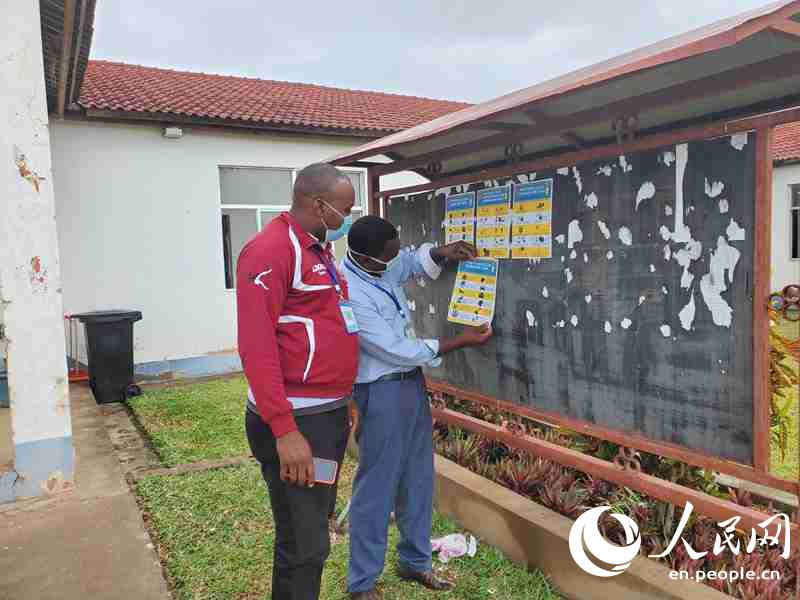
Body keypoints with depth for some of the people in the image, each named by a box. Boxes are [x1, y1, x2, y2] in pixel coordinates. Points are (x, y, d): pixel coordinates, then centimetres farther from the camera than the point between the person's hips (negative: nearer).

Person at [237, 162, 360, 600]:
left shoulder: (319, 249, 14)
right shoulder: (271, 250, -16)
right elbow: (256, 347, -22)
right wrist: (284, 431, -24)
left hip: (330, 412, 10)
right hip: (297, 420, -9)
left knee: (316, 523, 22)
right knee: (303, 543, 1)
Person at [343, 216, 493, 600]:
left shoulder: (382, 266, -1)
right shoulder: (349, 294, -26)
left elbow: (414, 262, 21)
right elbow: (397, 350, -23)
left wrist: (443, 253, -2)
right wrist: (460, 341, -15)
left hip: (411, 382, 9)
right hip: (381, 393, -9)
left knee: (418, 478, 17)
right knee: (377, 486, 3)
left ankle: (415, 561, 34)